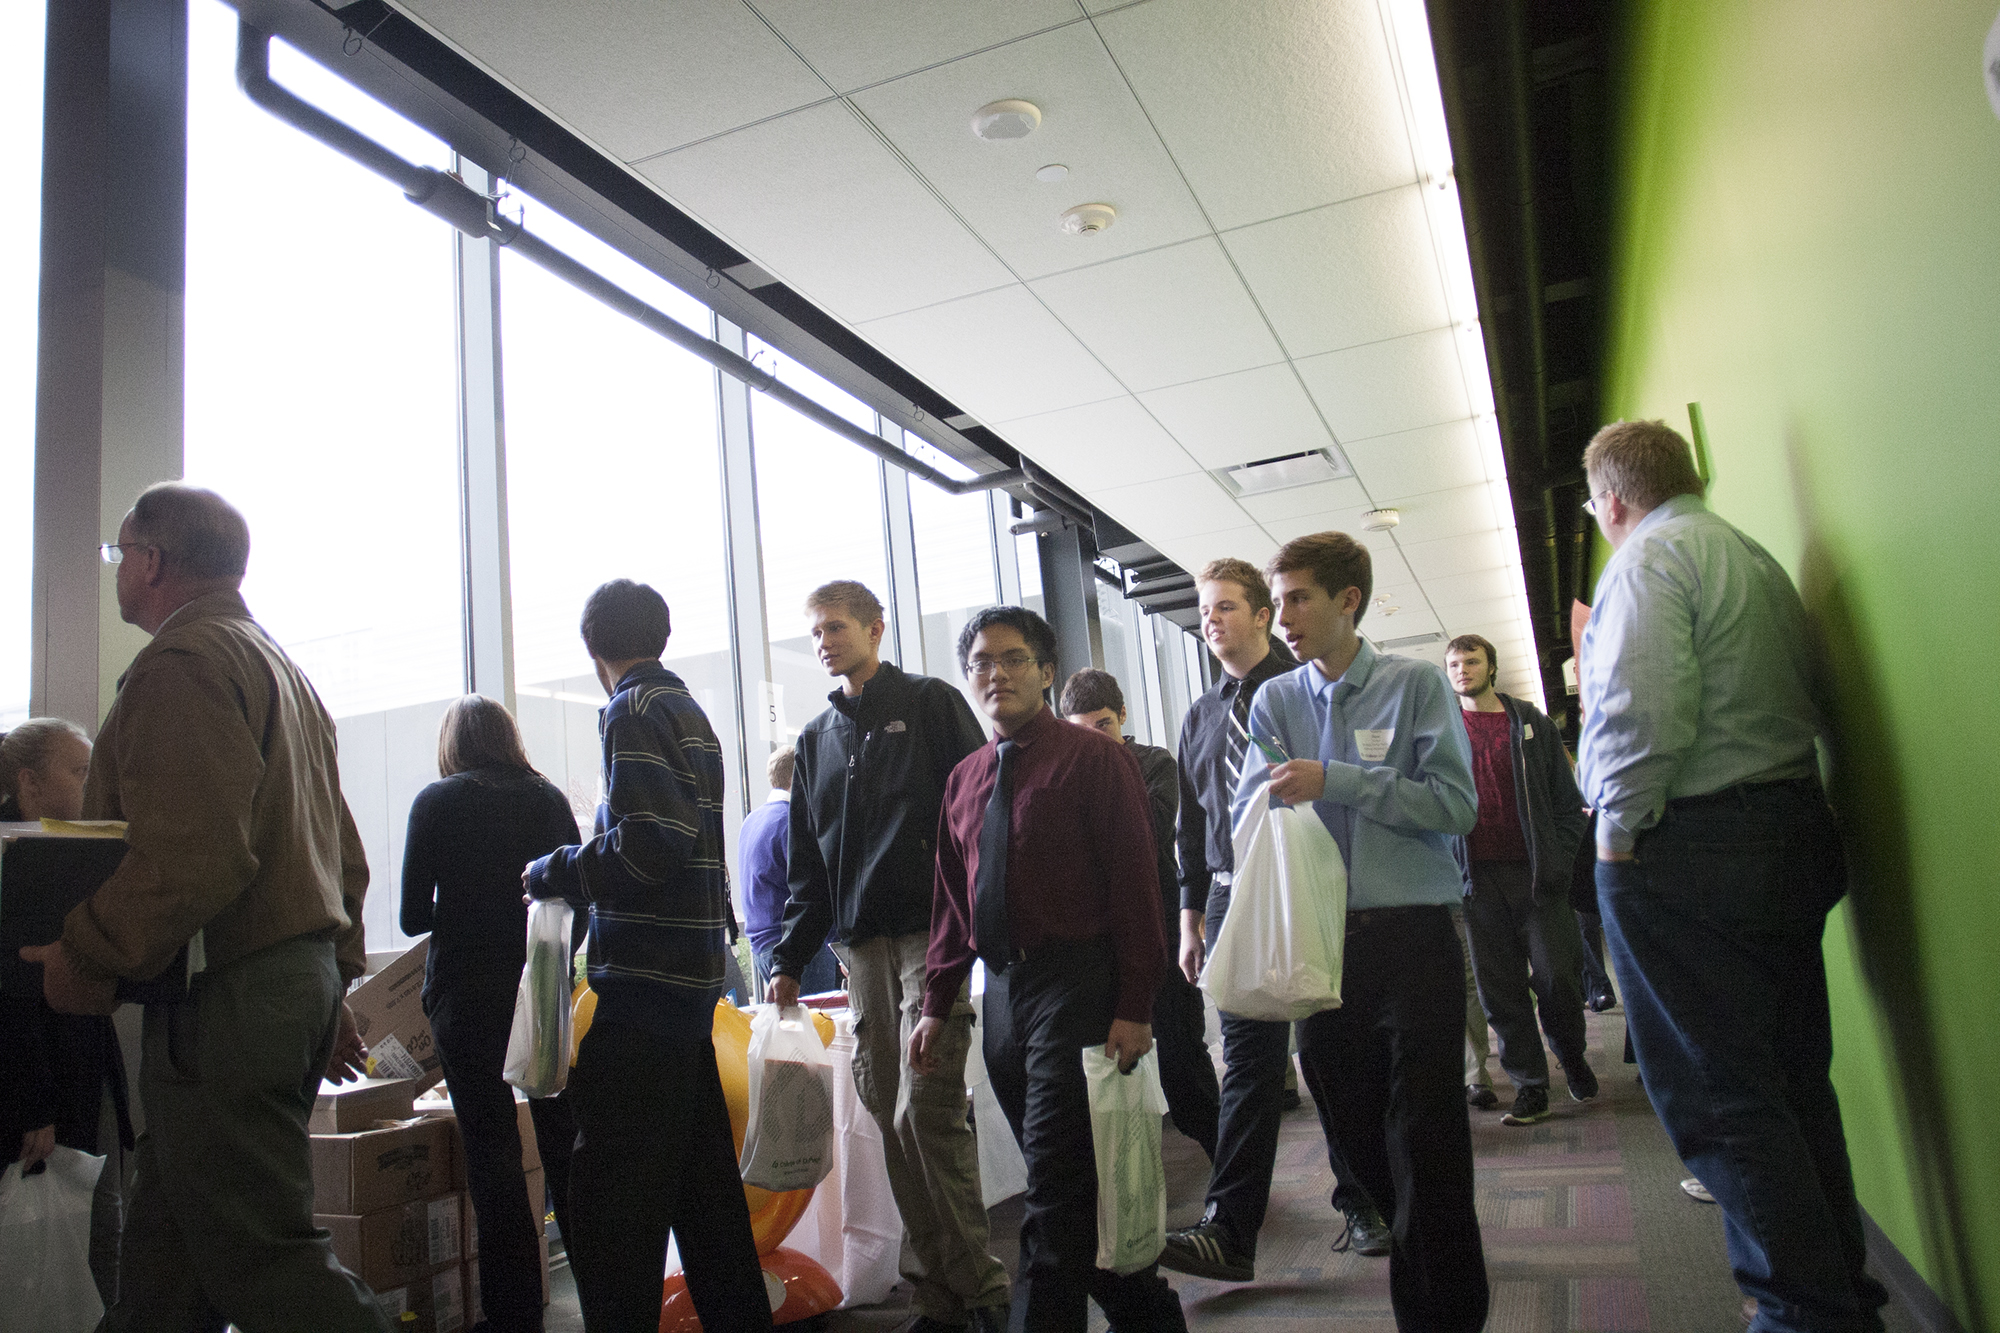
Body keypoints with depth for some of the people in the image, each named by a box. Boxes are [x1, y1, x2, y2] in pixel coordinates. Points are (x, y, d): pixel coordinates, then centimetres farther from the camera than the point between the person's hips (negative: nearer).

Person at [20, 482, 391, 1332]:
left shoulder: (181, 663, -9)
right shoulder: (282, 668, 22)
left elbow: (191, 855, -23)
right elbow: (343, 855, 21)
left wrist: (88, 956, -11)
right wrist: (333, 979, 24)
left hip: (221, 998, -10)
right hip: (302, 981, 10)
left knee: (260, 1258, -5)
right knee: (168, 1243, 17)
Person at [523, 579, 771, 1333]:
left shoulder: (635, 713, -9)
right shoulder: (690, 711, 18)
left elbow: (649, 847, -20)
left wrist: (553, 874, -6)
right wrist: (577, 876, 24)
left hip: (645, 981, -10)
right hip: (692, 976, 10)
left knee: (609, 1195, -5)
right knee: (700, 1178, 17)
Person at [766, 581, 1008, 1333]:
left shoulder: (931, 705, 3)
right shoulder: (817, 738, 20)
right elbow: (807, 861, 21)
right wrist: (791, 957, 13)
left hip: (933, 934, -5)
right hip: (860, 947, 6)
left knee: (924, 1113, -11)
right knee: (891, 1122, 5)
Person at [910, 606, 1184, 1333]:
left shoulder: (1093, 757, -6)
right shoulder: (965, 779, 13)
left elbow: (1134, 884, -10)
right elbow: (952, 902, 16)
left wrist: (1133, 1008, -14)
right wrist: (939, 1006, 11)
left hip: (1076, 986, -7)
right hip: (1002, 991, 7)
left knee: (1056, 1187, -5)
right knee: (1073, 1183, 15)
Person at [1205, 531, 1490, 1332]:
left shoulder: (1416, 685, -1)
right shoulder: (1274, 702, 8)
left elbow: (1456, 804, -11)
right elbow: (1247, 819, 7)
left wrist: (1335, 782, -16)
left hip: (1411, 935, -3)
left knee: (1426, 1140, -1)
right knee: (1358, 1137, 12)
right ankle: (1413, 1269, 31)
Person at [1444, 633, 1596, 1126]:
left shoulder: (1531, 723, 8)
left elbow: (1567, 800, 7)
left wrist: (1559, 861, -6)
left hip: (1535, 872, -1)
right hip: (1478, 877, 1)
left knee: (1556, 977, 0)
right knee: (1500, 988, 2)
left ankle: (1573, 1057, 28)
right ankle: (1530, 1086, 13)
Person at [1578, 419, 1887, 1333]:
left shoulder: (1646, 560, -9)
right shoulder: (1759, 560, 18)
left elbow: (1643, 708, -22)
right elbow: (1812, 699, 17)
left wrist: (1619, 828, -13)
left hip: (1686, 847, -9)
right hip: (1794, 831, 9)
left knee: (1716, 1095, -2)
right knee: (1792, 1077, 16)